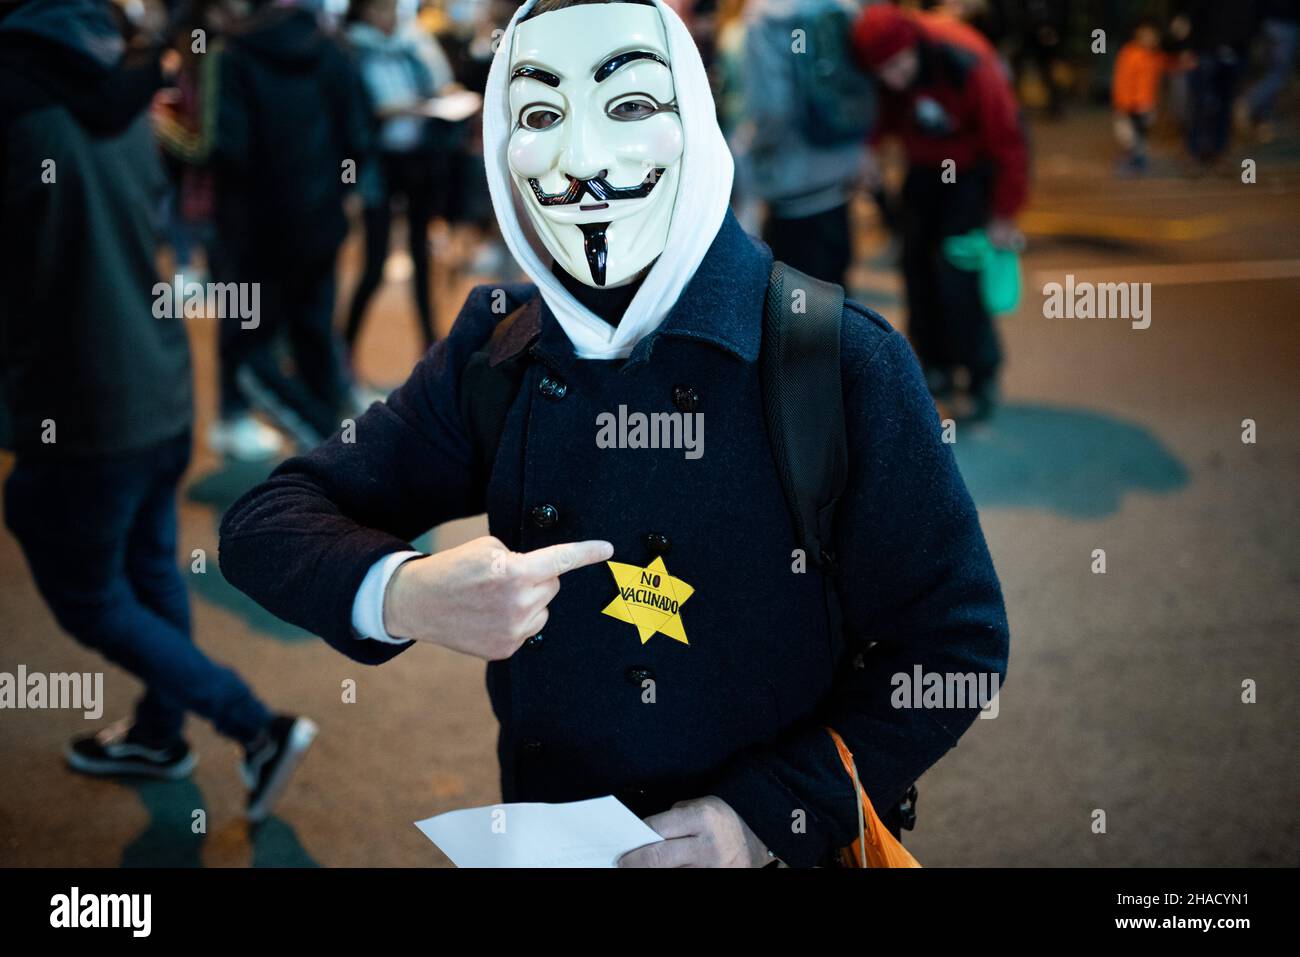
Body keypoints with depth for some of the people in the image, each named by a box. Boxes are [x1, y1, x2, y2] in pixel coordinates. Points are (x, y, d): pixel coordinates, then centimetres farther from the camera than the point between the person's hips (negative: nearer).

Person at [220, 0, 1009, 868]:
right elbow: (266, 522, -6)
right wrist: (403, 595, -27)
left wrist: (766, 815, -24)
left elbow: (958, 642, -14)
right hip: (540, 840, 4)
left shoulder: (846, 364, -20)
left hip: (771, 852, -4)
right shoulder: (495, 350, -7)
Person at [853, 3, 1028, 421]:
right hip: (925, 167, 6)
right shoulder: (879, 60, -19)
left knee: (956, 272, -14)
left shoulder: (968, 67, -34)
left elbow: (1007, 142, -24)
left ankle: (983, 375, 1)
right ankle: (937, 365, 21)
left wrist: (1003, 214, -18)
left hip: (973, 168, -6)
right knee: (917, 262, 6)